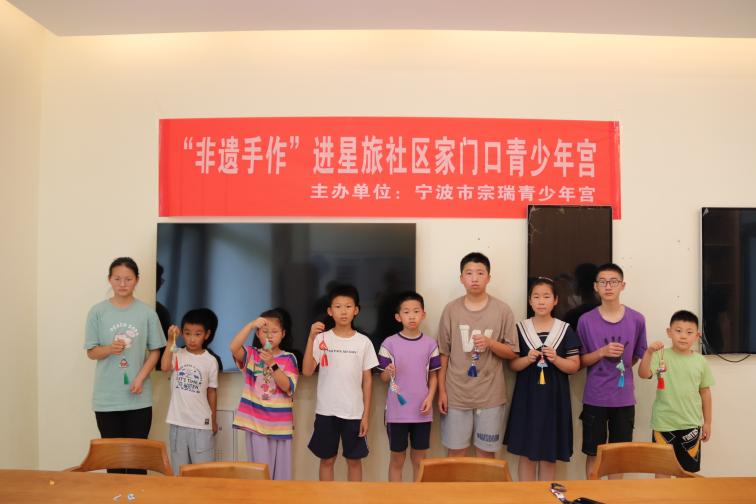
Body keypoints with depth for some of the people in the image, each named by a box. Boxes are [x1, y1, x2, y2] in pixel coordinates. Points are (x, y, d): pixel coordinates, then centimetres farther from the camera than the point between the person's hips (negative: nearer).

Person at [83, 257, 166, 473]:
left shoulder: (147, 313, -3)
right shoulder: (98, 312, -1)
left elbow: (155, 351, 2)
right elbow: (91, 352, 2)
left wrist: (140, 378, -11)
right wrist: (110, 348, -19)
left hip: (138, 398, 0)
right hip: (107, 398, 1)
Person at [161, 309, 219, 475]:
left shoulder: (210, 361, -2)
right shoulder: (177, 355, -2)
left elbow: (212, 392, 5)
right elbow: (164, 367, -24)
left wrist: (214, 420, 10)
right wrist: (170, 342, -22)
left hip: (202, 424, -1)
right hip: (178, 422, 1)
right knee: (179, 470, 13)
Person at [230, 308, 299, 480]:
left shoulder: (289, 358, 0)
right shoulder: (251, 355, 1)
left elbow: (287, 387, -12)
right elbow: (233, 348, -20)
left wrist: (272, 364, -23)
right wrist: (250, 325, -27)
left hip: (280, 424, 0)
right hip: (255, 422, 0)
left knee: (280, 468, 8)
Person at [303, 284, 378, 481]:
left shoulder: (363, 342, -2)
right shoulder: (322, 339, -4)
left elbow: (367, 380, 2)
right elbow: (307, 371, -14)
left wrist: (366, 415, 0)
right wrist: (311, 338, -23)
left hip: (354, 413, 1)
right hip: (326, 411, 0)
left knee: (354, 459, 11)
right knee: (327, 459, 11)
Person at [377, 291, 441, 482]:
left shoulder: (430, 343, 1)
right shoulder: (389, 343, -5)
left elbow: (433, 375, 7)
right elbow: (383, 377, 0)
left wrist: (429, 398, -7)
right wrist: (389, 372, -22)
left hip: (421, 411, 2)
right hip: (397, 411, -2)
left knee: (419, 459, 12)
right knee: (397, 458, 9)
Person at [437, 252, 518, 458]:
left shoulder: (502, 310, -4)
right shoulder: (451, 309, -1)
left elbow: (512, 352, 0)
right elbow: (443, 354, 3)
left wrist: (490, 343, -19)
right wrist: (441, 390, 1)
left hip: (490, 393, 0)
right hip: (456, 392, 1)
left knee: (486, 452, 10)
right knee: (455, 451, 10)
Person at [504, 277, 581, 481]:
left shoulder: (565, 330, 1)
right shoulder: (520, 329, 1)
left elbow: (574, 366, 0)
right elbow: (512, 365, 3)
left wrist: (555, 359, -17)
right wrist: (528, 359, -17)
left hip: (554, 397, 0)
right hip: (527, 397, 0)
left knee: (549, 454, 8)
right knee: (526, 452, 6)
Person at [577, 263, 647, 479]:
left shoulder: (637, 320, -2)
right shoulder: (586, 321, -5)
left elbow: (637, 356, 10)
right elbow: (581, 361, 1)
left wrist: (621, 367, -6)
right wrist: (602, 352, -15)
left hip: (624, 398, 1)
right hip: (595, 398, -1)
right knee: (593, 453, 9)